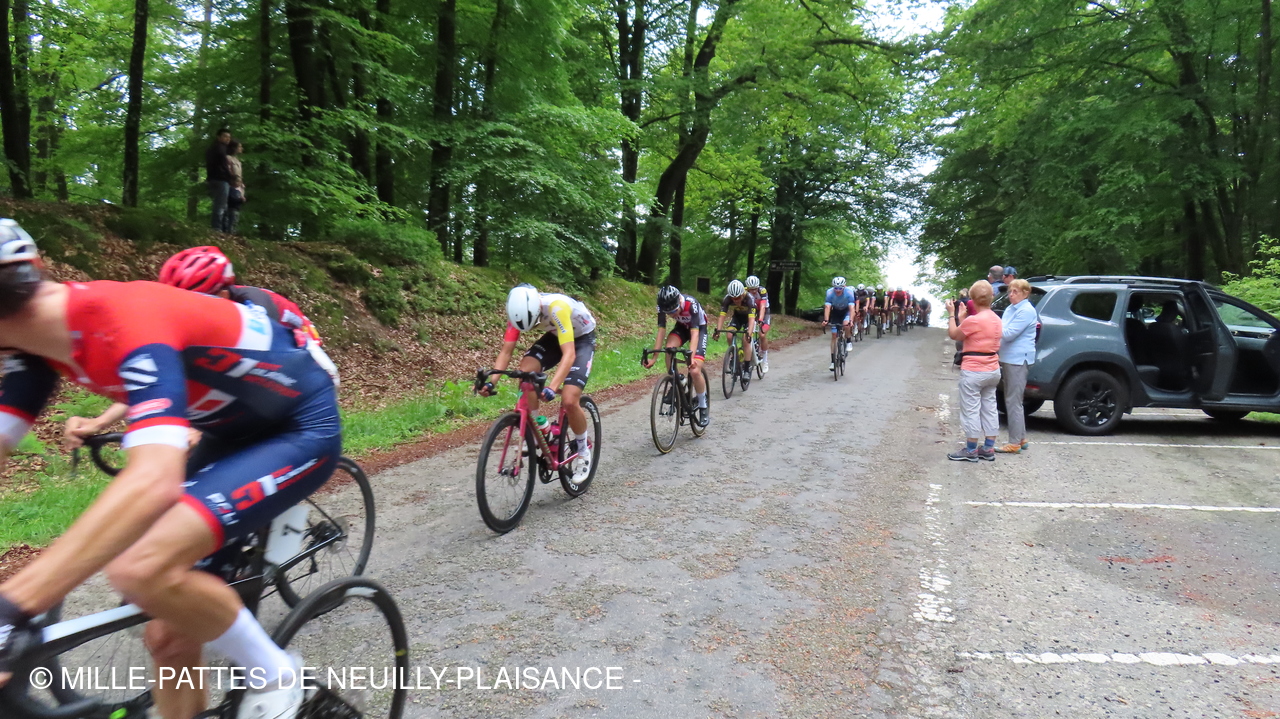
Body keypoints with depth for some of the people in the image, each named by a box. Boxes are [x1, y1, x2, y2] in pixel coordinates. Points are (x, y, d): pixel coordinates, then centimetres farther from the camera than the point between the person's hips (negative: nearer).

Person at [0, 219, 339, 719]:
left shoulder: (127, 324, -33)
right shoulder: (41, 330, -4)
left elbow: (154, 481, -47)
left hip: (301, 428, -9)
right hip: (238, 427, 9)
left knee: (141, 569, -27)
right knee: (169, 635, 7)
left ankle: (274, 678, -3)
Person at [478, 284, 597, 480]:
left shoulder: (557, 307, -39)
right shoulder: (519, 309, -22)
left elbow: (569, 354, -44)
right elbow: (506, 351, -19)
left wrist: (552, 386, -57)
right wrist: (491, 381, -34)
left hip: (582, 338, -5)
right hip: (555, 336, 5)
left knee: (569, 401, -20)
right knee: (525, 372, -23)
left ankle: (583, 450, 6)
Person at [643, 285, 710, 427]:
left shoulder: (691, 304, -37)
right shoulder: (663, 306, -25)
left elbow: (694, 333, -40)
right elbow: (661, 331, -23)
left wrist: (691, 357, -53)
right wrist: (653, 358, -30)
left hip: (699, 328, -4)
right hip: (681, 327, 4)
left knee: (695, 370, -18)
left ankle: (704, 407, 3)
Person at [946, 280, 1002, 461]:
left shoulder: (973, 320, -19)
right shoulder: (996, 319, 7)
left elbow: (953, 334, -6)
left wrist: (953, 314, 5)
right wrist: (963, 316, 17)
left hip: (973, 371, -8)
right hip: (993, 370, 8)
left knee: (970, 410, 0)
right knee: (989, 408, 13)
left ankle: (971, 450, 6)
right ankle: (988, 449, 19)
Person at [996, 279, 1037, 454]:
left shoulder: (1026, 311, -13)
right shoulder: (1010, 309, 16)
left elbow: (1009, 334, -19)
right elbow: (1001, 331, 23)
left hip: (1018, 360, -10)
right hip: (1008, 358, 10)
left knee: (1013, 401, -8)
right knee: (1013, 400, 15)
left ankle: (1015, 442, -3)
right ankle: (1021, 438, 24)